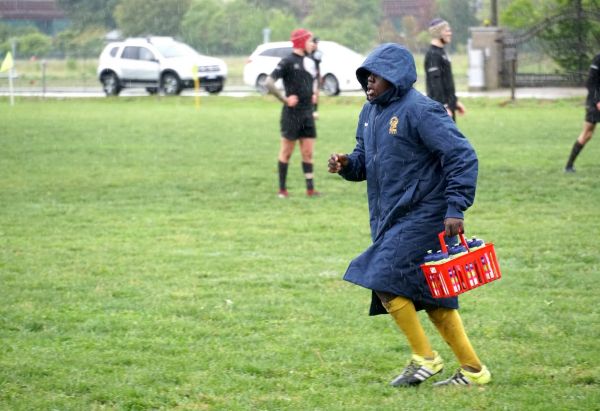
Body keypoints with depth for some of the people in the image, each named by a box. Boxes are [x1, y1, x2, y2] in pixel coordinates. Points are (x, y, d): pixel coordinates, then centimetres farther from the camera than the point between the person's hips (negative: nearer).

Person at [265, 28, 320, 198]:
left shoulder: (309, 61, 12)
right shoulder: (288, 62, -11)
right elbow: (269, 83, -17)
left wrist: (314, 94, 13)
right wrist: (285, 99, -17)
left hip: (307, 114, 7)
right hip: (292, 114, -7)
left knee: (308, 153, 5)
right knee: (286, 152, 1)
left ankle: (310, 188, 6)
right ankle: (282, 189, 8)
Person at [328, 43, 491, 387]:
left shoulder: (420, 111, -16)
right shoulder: (371, 112, 11)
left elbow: (463, 157, -17)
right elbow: (365, 160, 21)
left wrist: (456, 209, -21)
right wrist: (347, 164, -2)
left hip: (423, 215, -9)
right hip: (392, 218, 9)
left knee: (385, 280, -14)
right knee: (432, 295, 10)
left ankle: (426, 358, -2)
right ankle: (473, 369, 16)